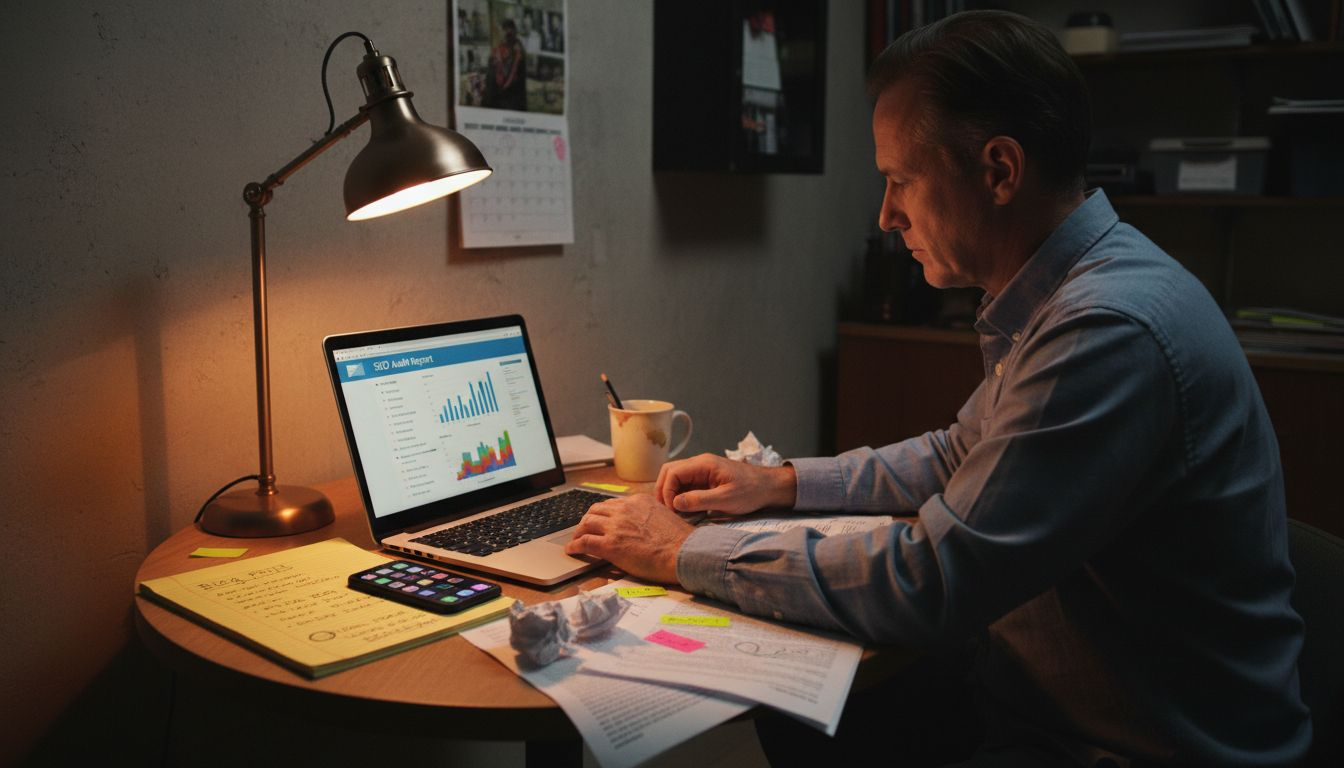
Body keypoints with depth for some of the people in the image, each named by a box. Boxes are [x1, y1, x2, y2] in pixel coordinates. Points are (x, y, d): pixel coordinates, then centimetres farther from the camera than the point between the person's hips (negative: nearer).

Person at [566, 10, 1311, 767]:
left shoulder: (1113, 333, -28)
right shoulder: (1055, 298, 3)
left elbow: (923, 584, -28)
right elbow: (961, 458, 17)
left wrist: (681, 552, -17)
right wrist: (783, 483, 8)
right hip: (1034, 684, 8)